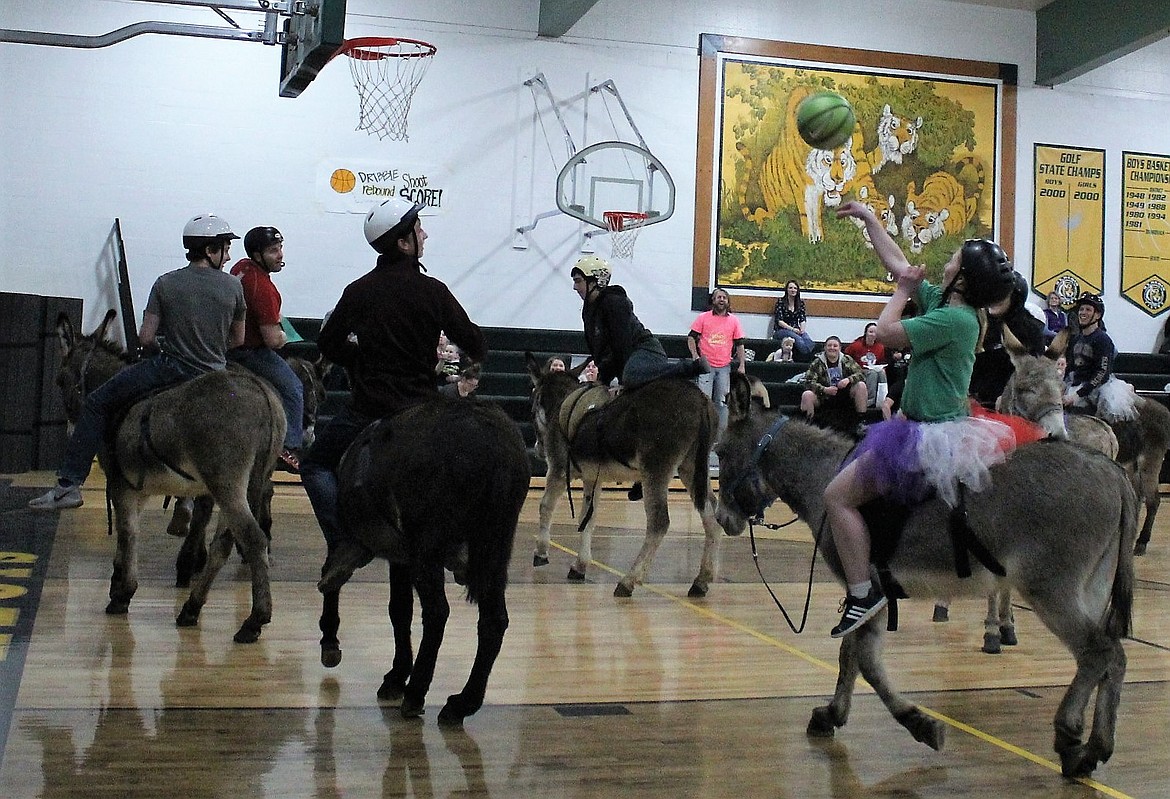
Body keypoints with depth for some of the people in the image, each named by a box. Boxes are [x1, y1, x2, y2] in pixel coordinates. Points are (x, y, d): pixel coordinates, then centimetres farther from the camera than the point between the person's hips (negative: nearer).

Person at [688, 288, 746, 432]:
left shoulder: (733, 320, 8)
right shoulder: (703, 317, 2)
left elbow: (739, 344, 10)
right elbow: (691, 337, 5)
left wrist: (742, 365, 4)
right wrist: (695, 356, -8)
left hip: (724, 367, 2)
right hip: (706, 365, -2)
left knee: (722, 402, 7)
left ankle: (722, 430, 13)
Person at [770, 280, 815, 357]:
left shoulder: (800, 303, 13)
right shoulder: (781, 302, -1)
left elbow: (803, 319, 8)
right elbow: (779, 321, -8)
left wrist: (802, 329, -15)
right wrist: (792, 329, -19)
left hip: (796, 331, 4)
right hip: (781, 331, -4)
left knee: (807, 338, -34)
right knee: (798, 339, -38)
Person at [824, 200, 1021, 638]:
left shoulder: (955, 318, -20)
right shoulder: (941, 302, 6)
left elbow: (886, 333, -18)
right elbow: (898, 263, 17)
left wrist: (902, 291, -3)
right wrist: (868, 218, 24)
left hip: (930, 440, -11)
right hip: (922, 426, 11)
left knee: (838, 495, -12)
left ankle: (862, 593, -10)